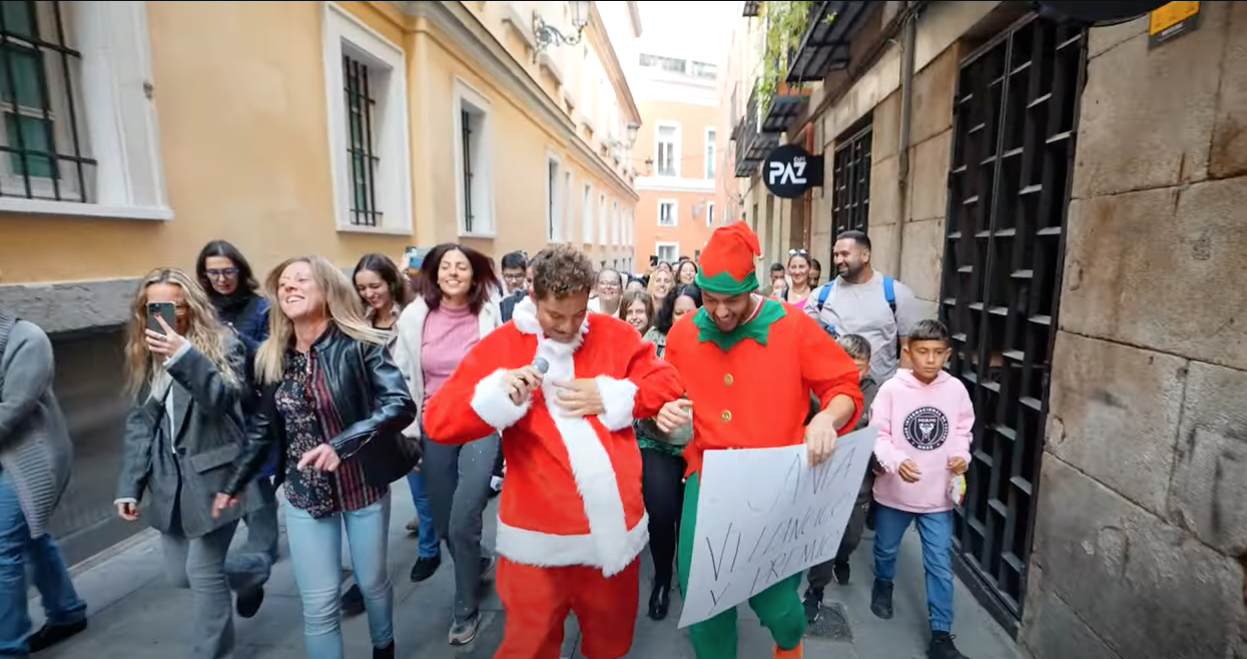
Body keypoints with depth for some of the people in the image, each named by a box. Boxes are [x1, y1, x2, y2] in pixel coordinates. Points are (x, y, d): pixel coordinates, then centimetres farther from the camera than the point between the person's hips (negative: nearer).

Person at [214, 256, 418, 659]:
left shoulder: (360, 345, -17)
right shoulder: (273, 358, -2)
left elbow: (402, 406, -25)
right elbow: (263, 428, 9)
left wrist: (341, 444, -34)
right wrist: (232, 485, 13)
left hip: (364, 485, -2)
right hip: (304, 494, 3)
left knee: (372, 581, 18)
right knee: (319, 604, 8)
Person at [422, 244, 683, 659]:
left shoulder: (615, 335, 0)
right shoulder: (500, 345, -6)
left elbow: (668, 384, 2)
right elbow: (437, 420, -8)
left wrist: (611, 396, -12)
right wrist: (496, 395, -26)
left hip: (615, 523, 2)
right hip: (539, 532, -2)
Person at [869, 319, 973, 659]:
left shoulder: (956, 389, -6)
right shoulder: (892, 388, -16)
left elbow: (963, 430, 6)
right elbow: (878, 435, -15)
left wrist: (961, 455, -12)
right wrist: (896, 462, -31)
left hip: (938, 493, 1)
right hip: (895, 490, -1)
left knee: (940, 565, 8)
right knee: (886, 549, 21)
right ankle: (883, 584, 52)